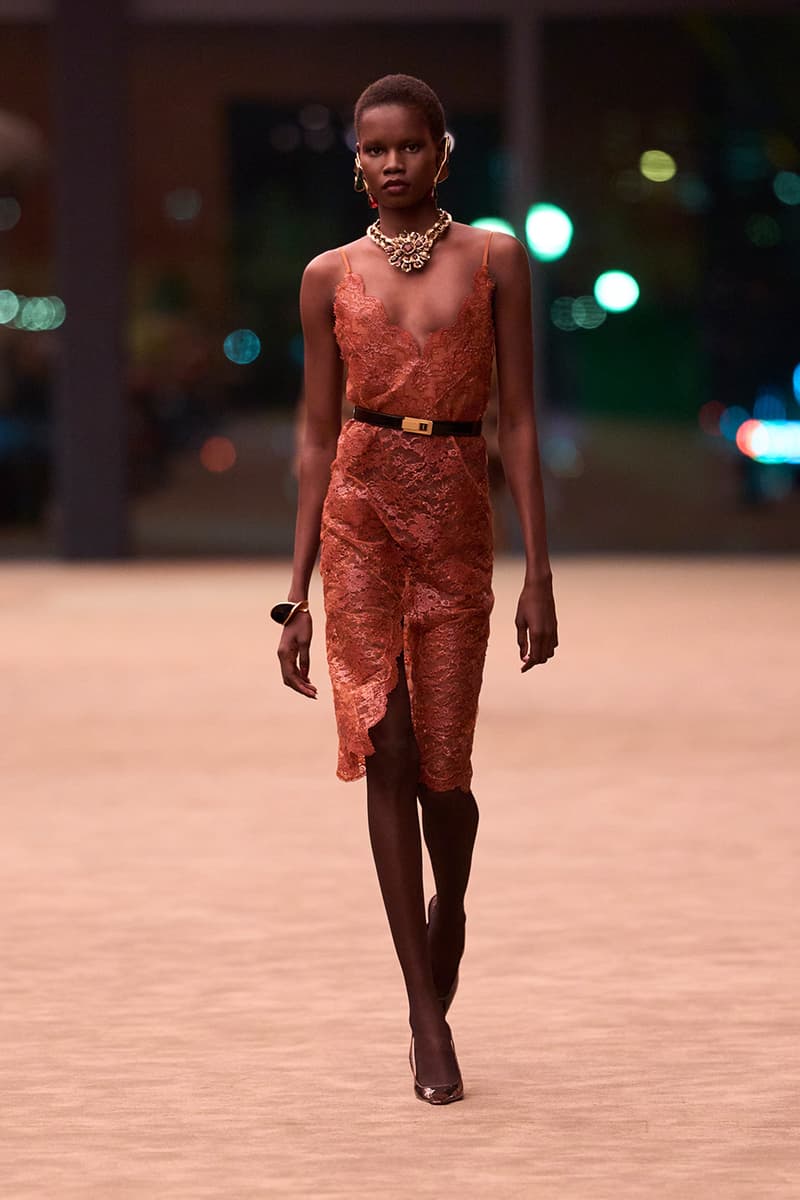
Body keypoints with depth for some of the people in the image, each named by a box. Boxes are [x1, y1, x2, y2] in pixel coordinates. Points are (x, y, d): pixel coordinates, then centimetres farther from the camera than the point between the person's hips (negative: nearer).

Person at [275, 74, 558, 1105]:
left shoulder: (494, 261, 4)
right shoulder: (330, 276, 7)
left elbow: (518, 422, 2)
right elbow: (318, 436, 9)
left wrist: (538, 573, -4)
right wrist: (297, 592, 6)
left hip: (457, 516, 0)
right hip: (360, 512, 0)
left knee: (441, 763, 2)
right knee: (385, 748, -10)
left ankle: (448, 916, 36)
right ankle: (427, 1017, -7)